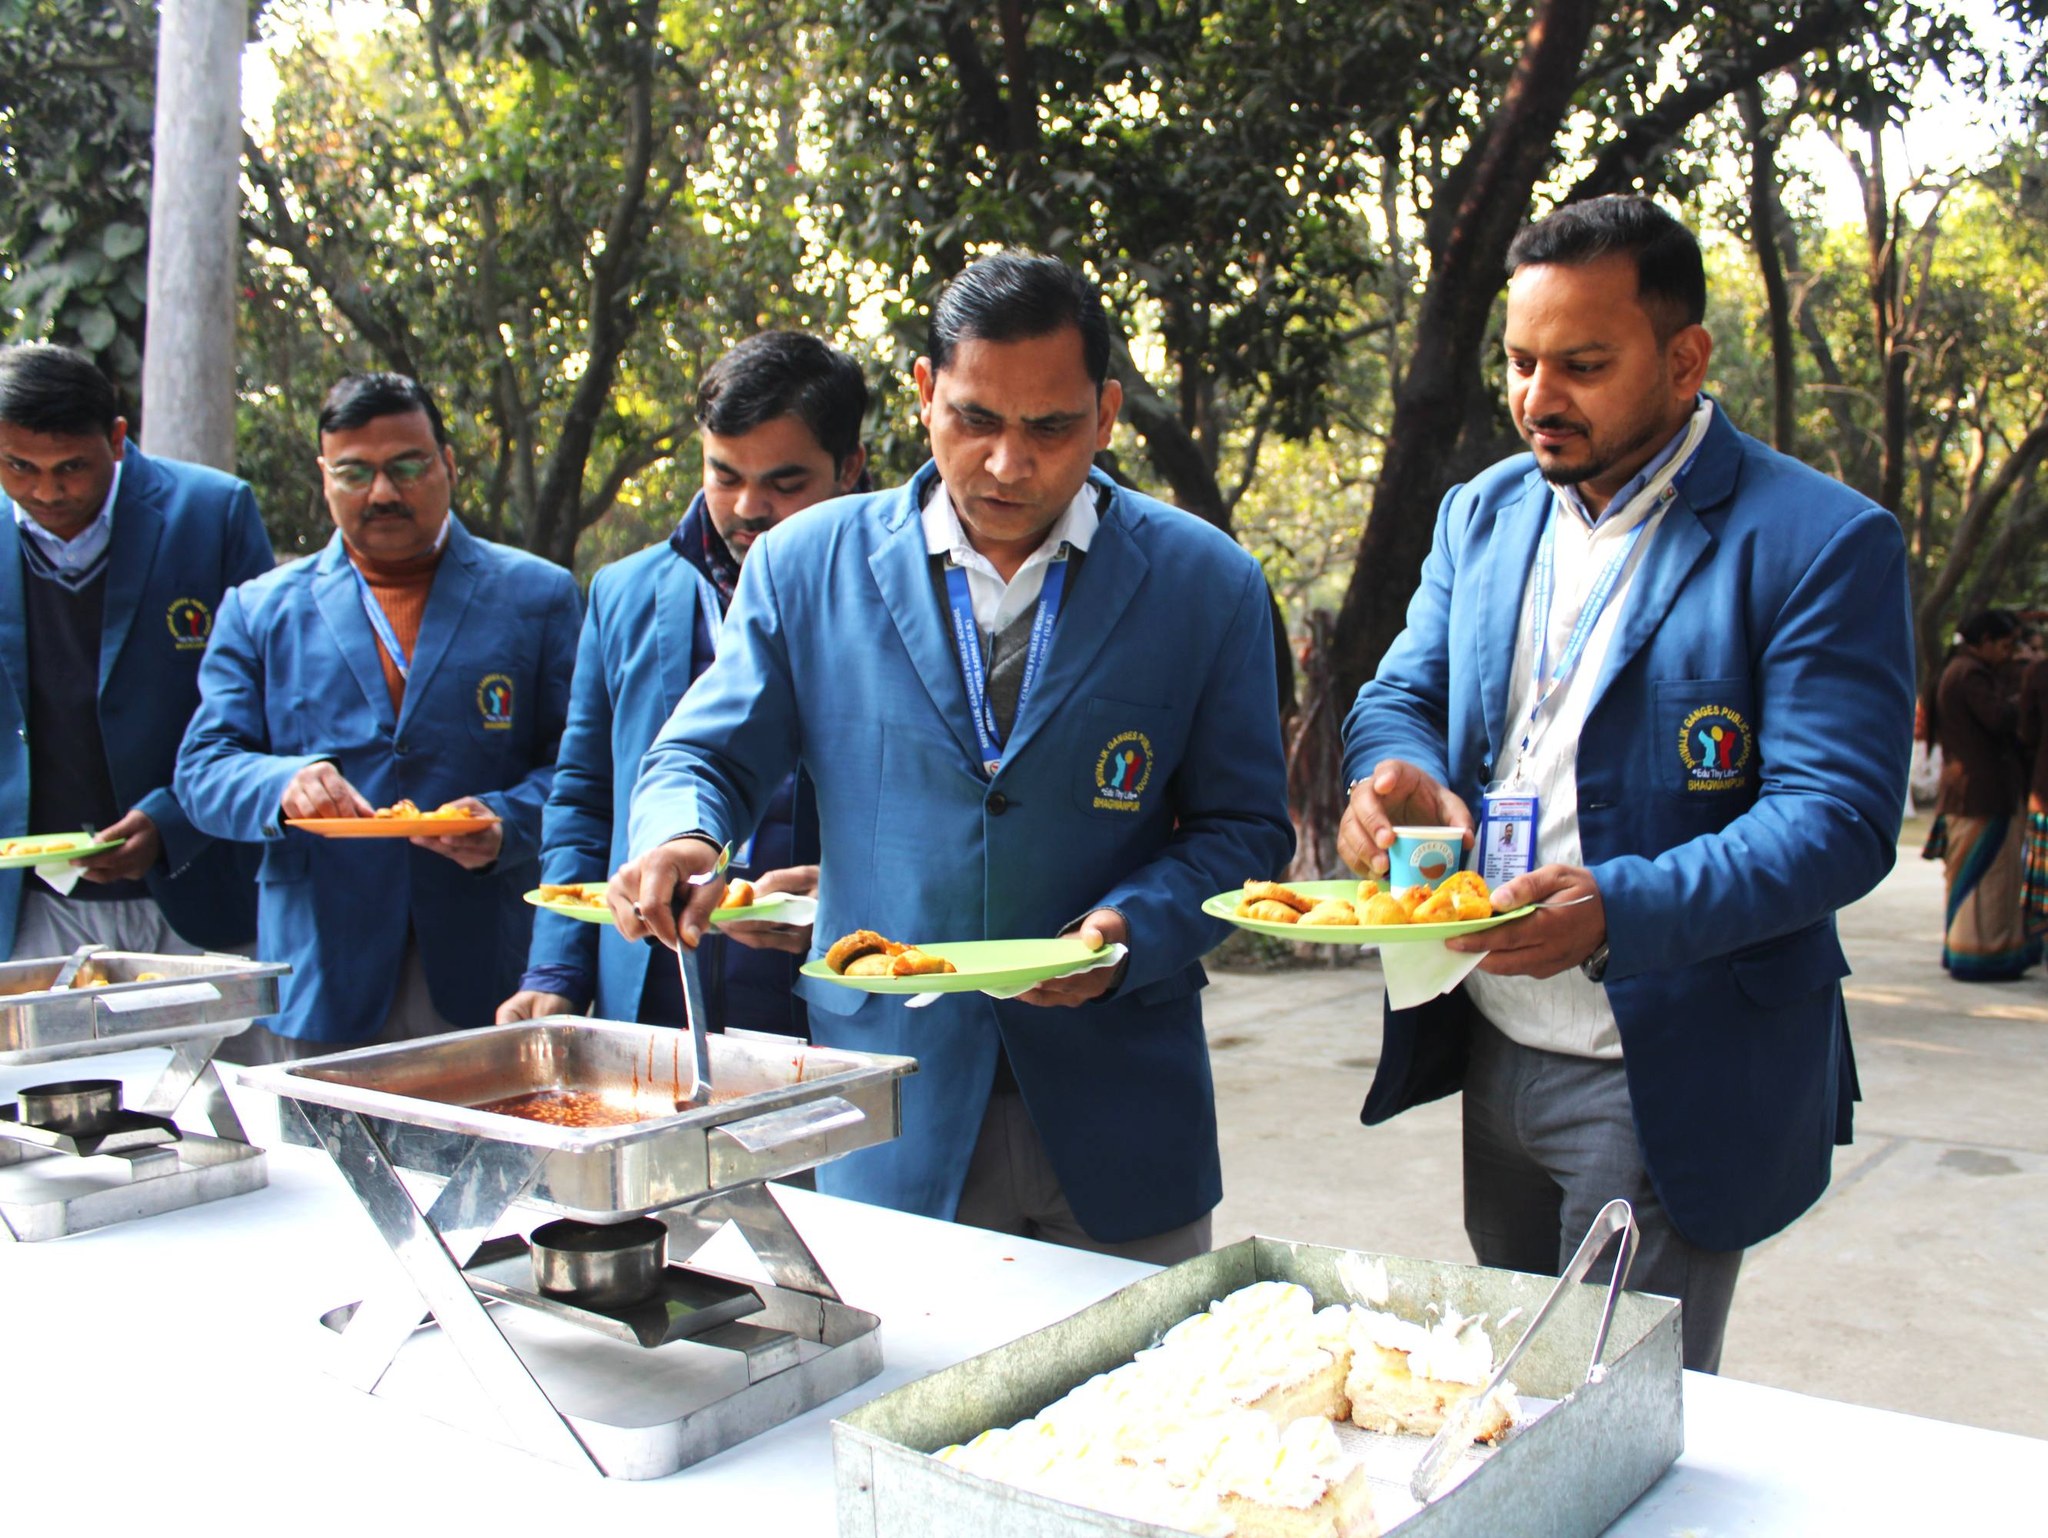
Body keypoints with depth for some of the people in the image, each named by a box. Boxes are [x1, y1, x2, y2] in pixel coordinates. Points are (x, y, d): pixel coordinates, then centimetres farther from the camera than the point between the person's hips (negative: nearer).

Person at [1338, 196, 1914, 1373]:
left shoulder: (1822, 543, -12)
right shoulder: (1483, 515, 9)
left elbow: (1839, 818, -17)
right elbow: (1402, 694, 12)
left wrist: (1617, 911, -32)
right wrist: (1397, 774, -14)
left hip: (1669, 1085, -6)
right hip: (1493, 1051, 6)